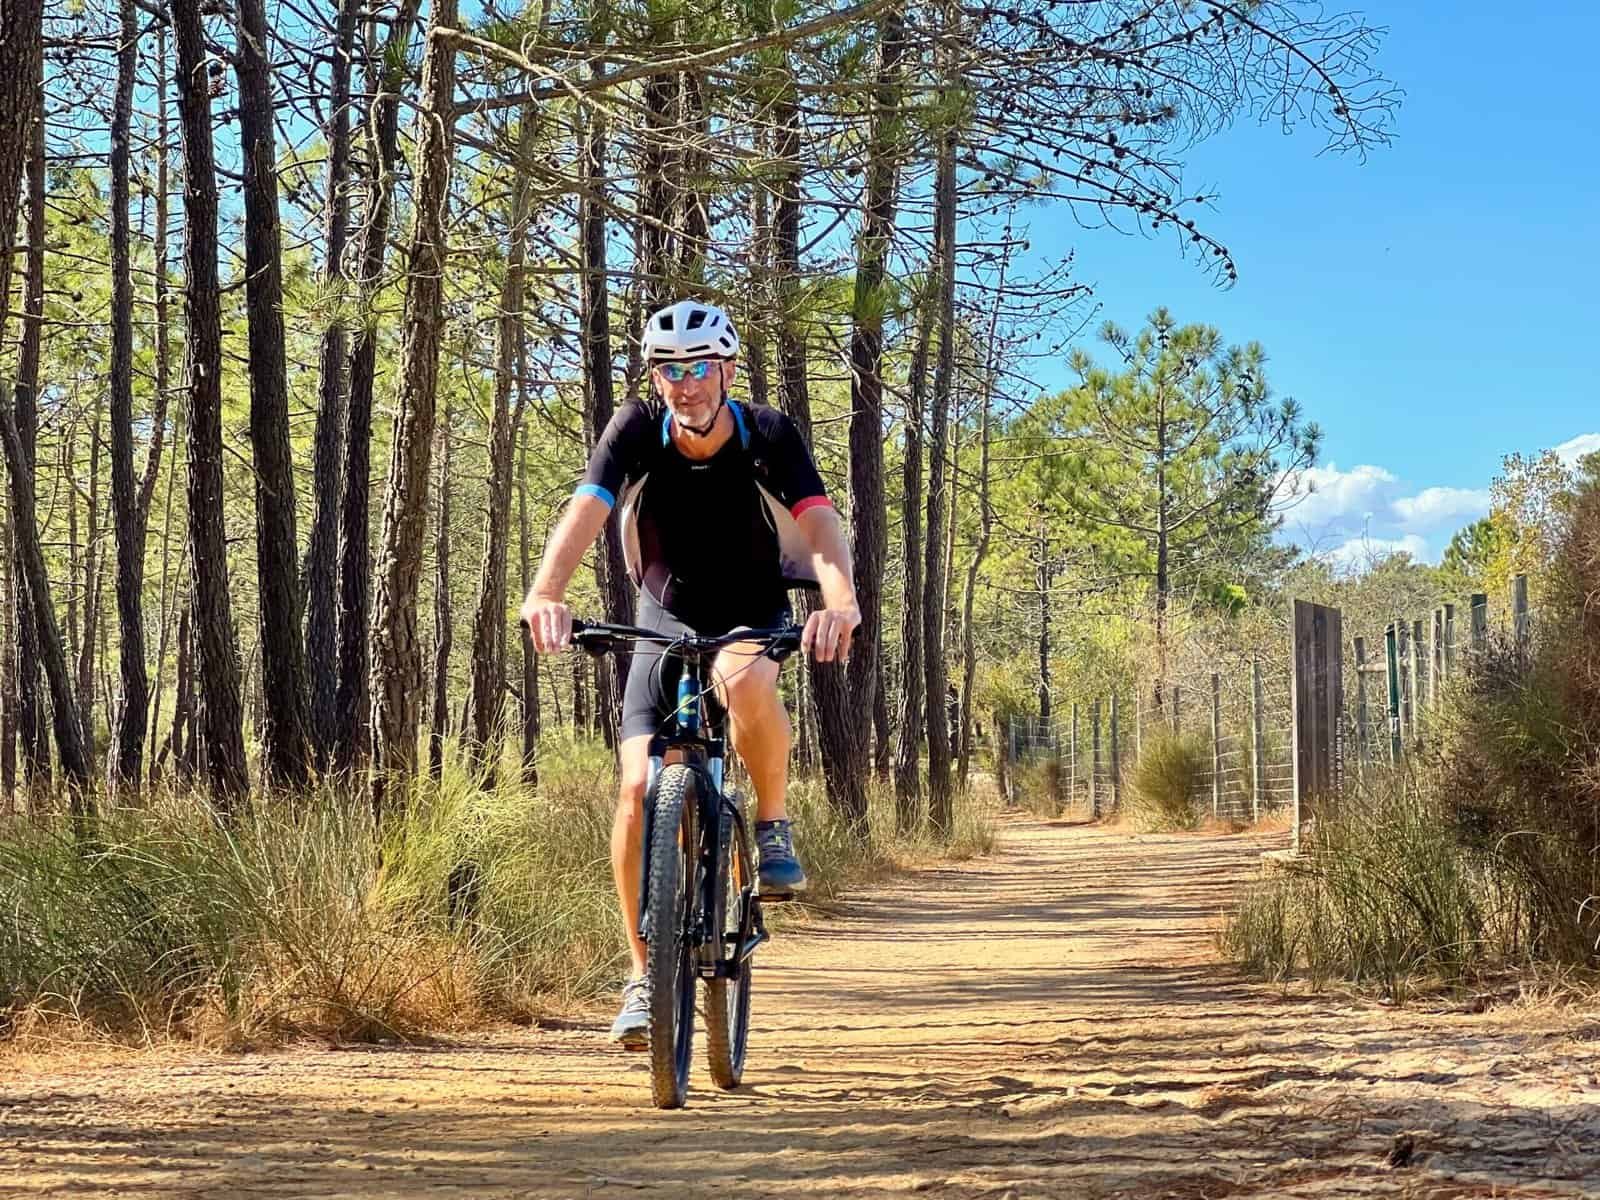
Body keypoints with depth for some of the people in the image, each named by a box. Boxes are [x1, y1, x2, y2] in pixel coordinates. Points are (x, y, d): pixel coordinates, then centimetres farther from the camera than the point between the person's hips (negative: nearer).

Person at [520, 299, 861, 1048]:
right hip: (665, 620, 2)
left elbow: (820, 523, -34)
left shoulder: (767, 437, -20)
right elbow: (583, 514, -31)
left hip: (754, 620, -2)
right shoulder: (636, 432, -17)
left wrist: (841, 602, -55)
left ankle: (774, 823, -12)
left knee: (746, 681, -39)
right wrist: (545, 594, -51)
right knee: (639, 788, -15)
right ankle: (645, 974, -3)